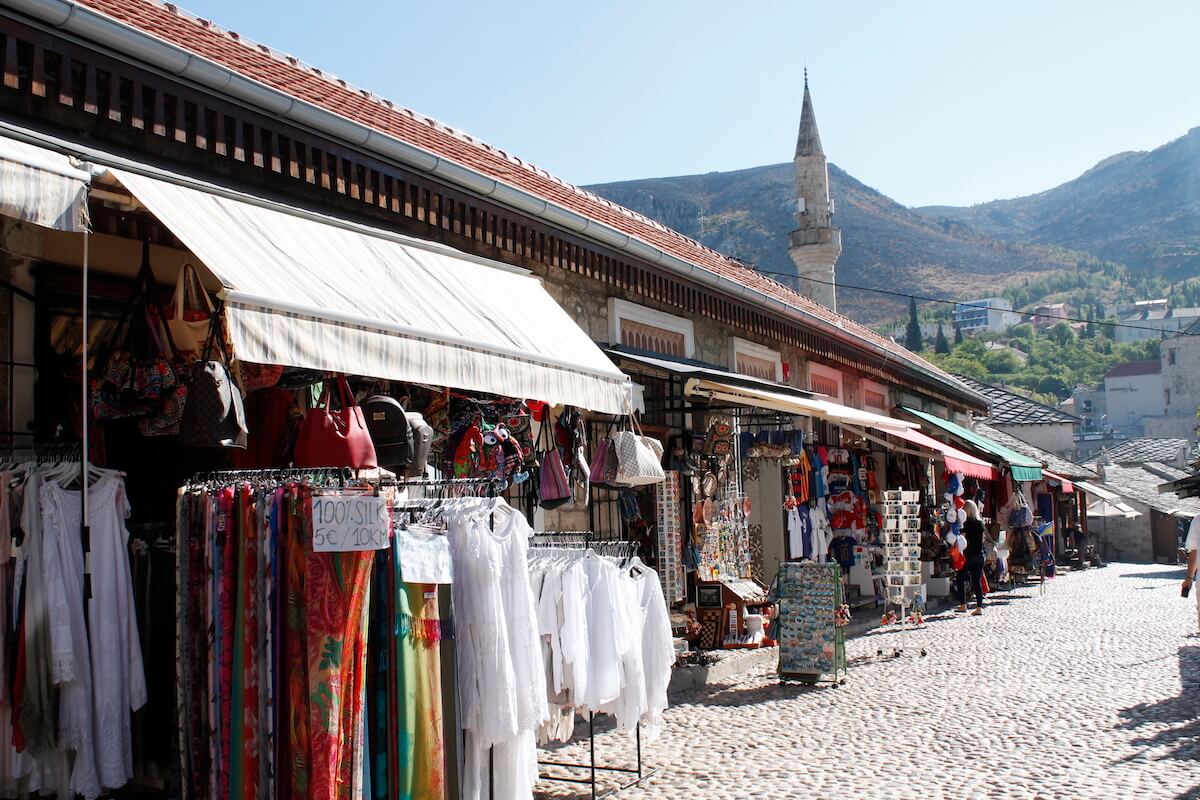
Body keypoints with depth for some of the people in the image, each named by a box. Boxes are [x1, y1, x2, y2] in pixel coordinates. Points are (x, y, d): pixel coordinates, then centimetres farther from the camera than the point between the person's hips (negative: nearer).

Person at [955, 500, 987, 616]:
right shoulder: (980, 523, 6)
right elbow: (982, 540, 13)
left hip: (968, 555, -5)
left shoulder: (966, 523, -10)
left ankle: (963, 605, 5)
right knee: (977, 581, 6)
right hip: (979, 555, 5)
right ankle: (979, 607, 2)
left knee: (960, 580, 7)